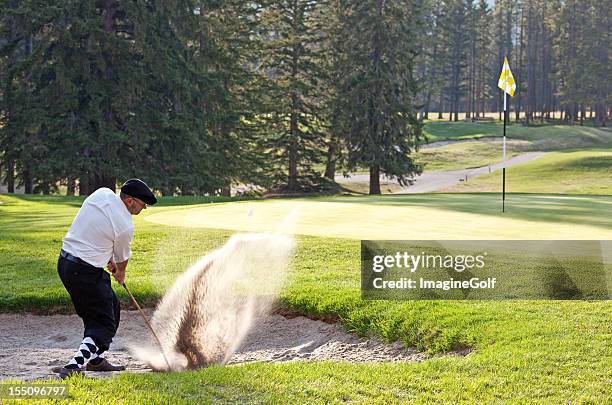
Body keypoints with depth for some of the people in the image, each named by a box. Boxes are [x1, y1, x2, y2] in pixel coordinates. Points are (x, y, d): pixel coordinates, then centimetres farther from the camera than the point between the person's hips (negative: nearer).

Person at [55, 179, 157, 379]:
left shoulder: (102, 193, 1)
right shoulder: (125, 226, -17)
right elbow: (122, 257, 3)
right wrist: (120, 273, 26)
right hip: (85, 271, -9)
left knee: (111, 307, 22)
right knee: (104, 323, -4)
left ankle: (96, 360, 29)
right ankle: (73, 366, -19)